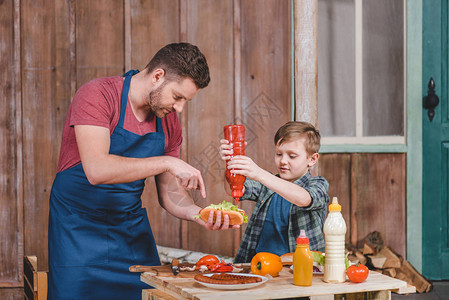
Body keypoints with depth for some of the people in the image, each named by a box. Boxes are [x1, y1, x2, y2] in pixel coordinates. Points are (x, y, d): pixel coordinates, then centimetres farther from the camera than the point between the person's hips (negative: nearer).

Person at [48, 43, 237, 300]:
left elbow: (170, 192, 6)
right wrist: (167, 162, -32)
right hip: (79, 227, -5)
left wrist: (196, 214, -15)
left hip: (132, 227, 6)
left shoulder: (169, 122, 2)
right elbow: (96, 170, -31)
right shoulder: (98, 95, -18)